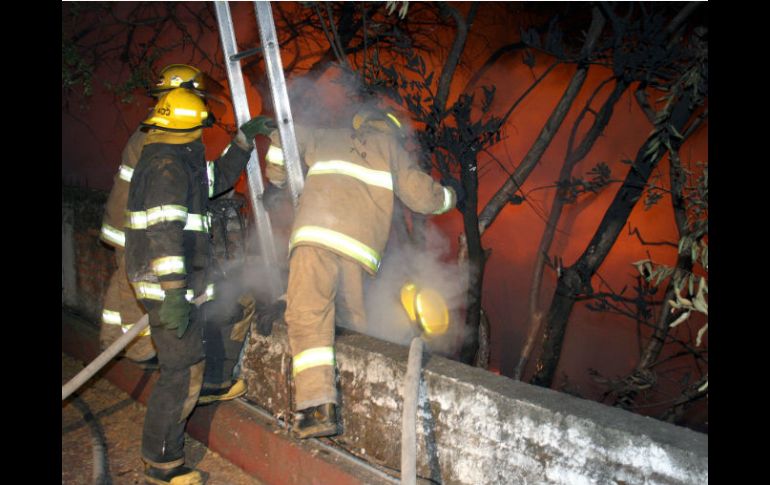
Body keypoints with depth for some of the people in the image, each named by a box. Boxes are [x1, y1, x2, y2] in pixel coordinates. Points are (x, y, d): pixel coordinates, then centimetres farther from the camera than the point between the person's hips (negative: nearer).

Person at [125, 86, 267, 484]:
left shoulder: (181, 164, 16)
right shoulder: (167, 166, -16)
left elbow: (219, 176, 32)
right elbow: (164, 231, -26)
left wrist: (244, 139, 24)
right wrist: (174, 293, -32)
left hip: (179, 287, 10)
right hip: (171, 287, -10)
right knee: (182, 375, -4)